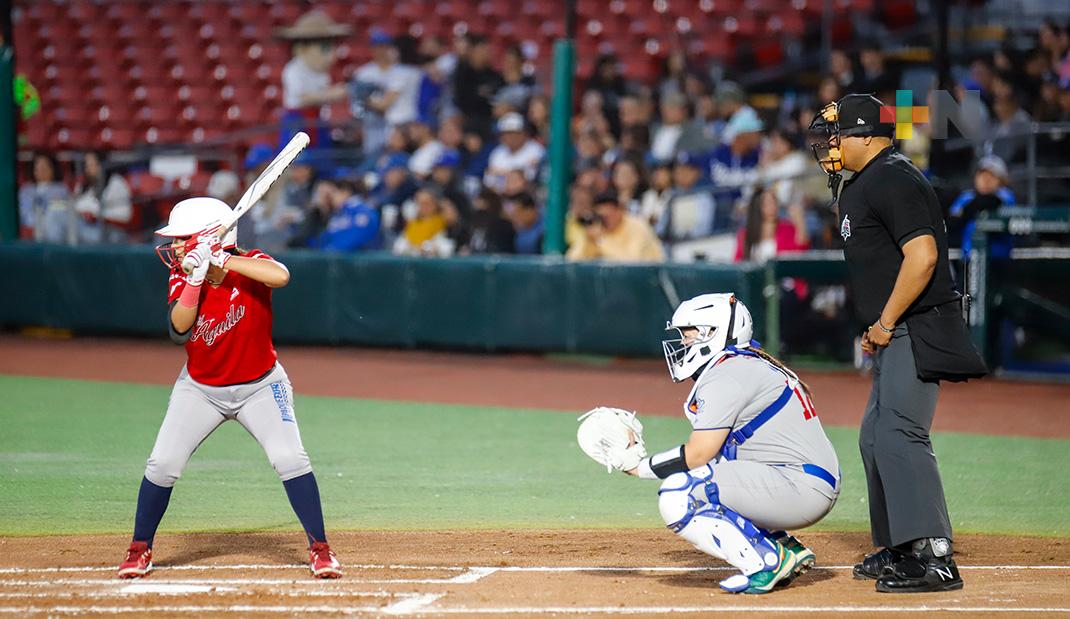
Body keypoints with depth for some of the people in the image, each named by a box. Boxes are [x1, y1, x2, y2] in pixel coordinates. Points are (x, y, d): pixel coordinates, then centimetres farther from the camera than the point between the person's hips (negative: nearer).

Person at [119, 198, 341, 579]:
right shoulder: (181, 277, -9)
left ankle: (319, 549, -5)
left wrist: (220, 260, -40)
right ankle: (140, 549, 11)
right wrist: (196, 277, -34)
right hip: (200, 388, 3)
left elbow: (281, 276, -42)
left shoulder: (249, 265, -18)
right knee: (163, 463, -7)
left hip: (260, 386, -2)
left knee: (289, 458, -18)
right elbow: (179, 328, -24)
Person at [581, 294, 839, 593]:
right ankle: (786, 548, 14)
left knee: (677, 496, -16)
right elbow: (712, 450, 20)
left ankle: (767, 563, -14)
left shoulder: (725, 374, -10)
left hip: (802, 487, -11)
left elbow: (699, 453, -13)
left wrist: (642, 466, 1)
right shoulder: (751, 364, 22)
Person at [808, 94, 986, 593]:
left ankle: (935, 558, -22)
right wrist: (876, 329, 17)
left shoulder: (893, 180, -15)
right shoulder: (863, 185, 19)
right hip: (894, 337, 11)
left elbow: (922, 256, -24)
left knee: (899, 435, -19)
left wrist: (886, 323, -19)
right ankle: (898, 549, 25)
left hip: (916, 331, -11)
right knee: (876, 437, 16)